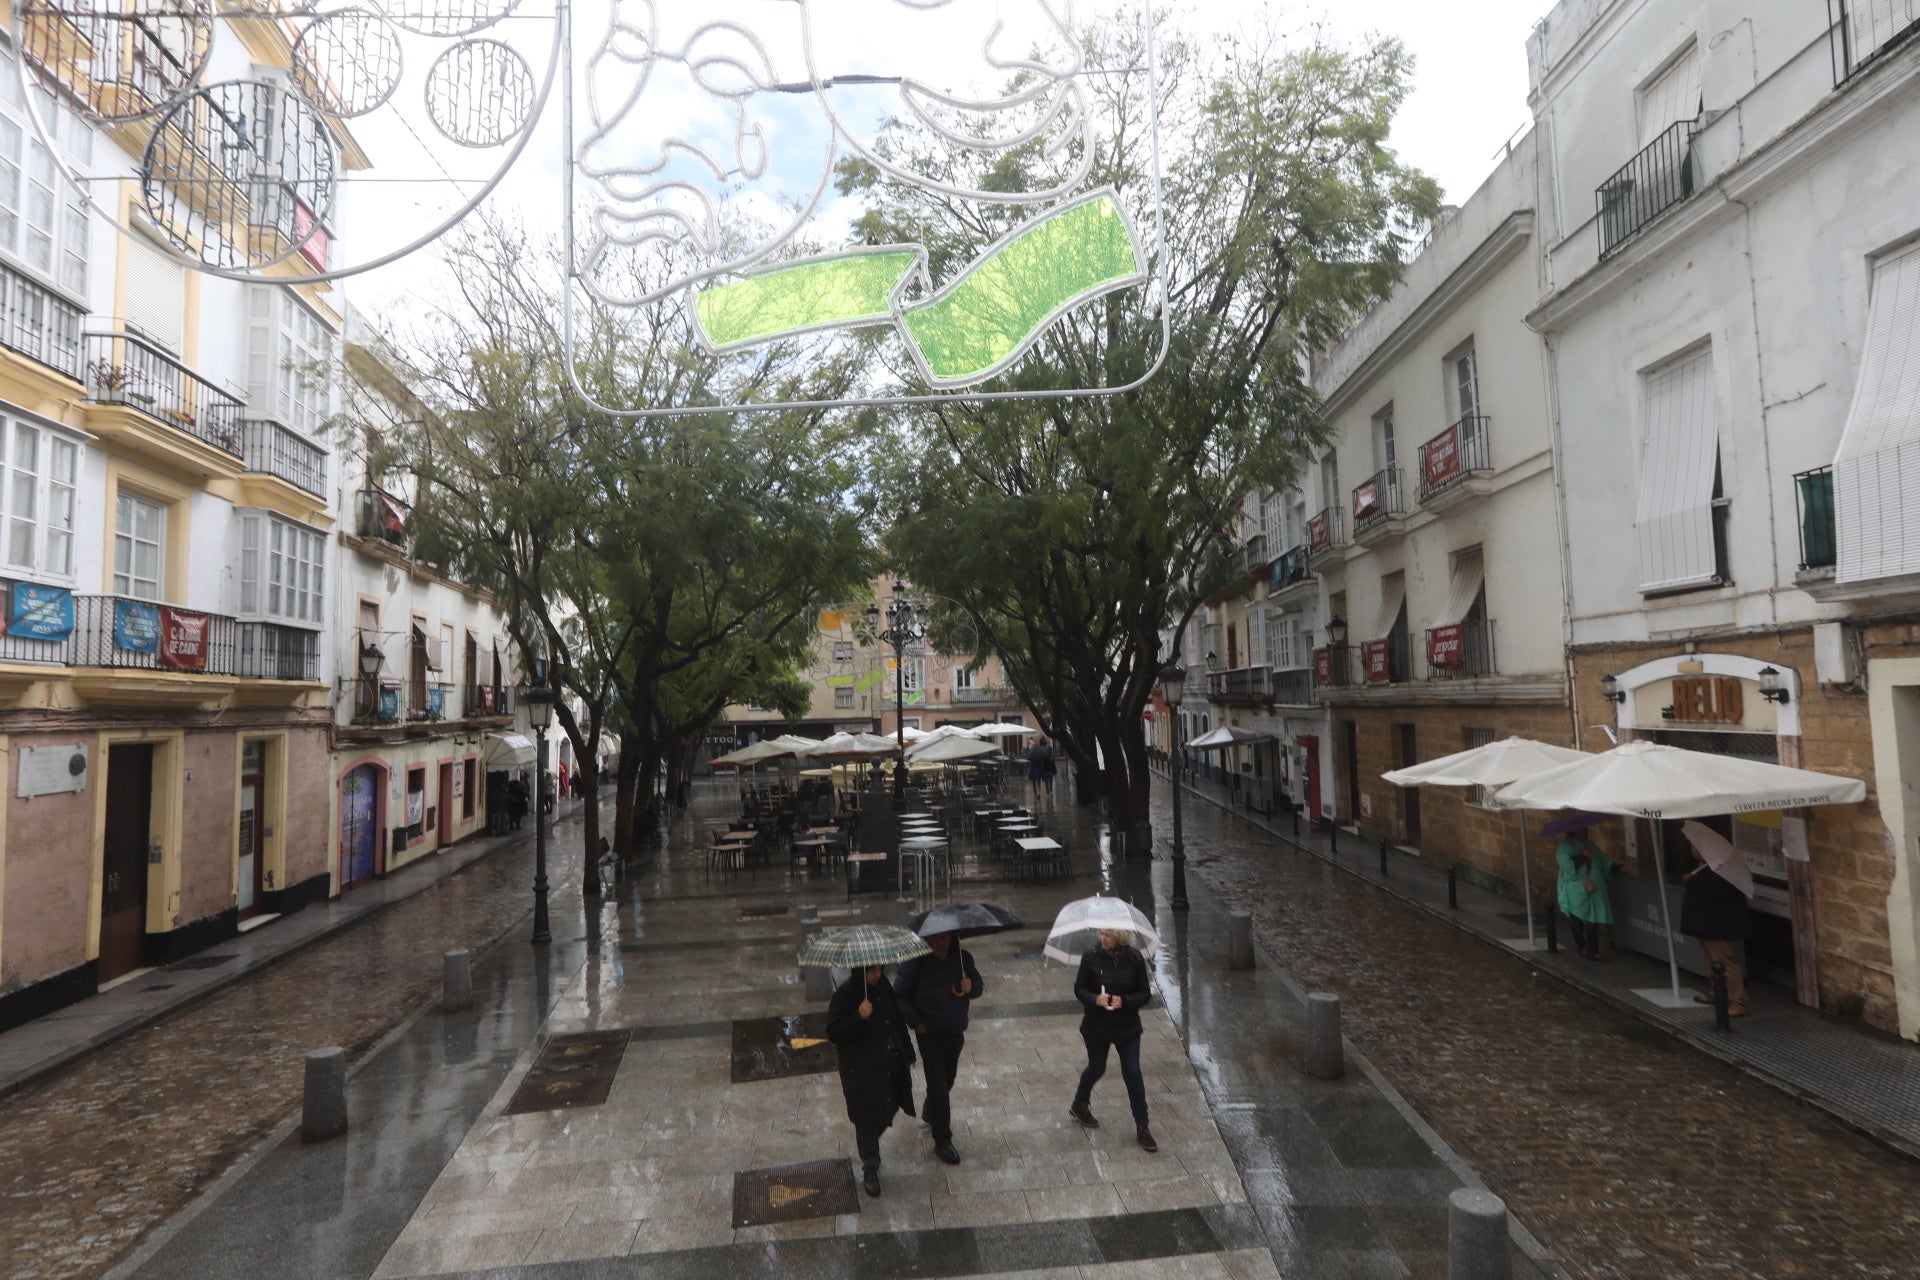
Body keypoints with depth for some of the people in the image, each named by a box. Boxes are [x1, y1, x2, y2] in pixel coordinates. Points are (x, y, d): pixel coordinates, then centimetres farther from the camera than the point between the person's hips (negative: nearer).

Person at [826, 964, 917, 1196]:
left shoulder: (883, 986, 0)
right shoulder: (844, 996, -19)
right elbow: (833, 1033, -20)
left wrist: (907, 1053, 17)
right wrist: (859, 1018, -35)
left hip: (892, 1068, 6)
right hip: (862, 1072, -6)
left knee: (888, 1109, 19)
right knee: (867, 1120, 5)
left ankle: (870, 1148, 47)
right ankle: (870, 1170, 24)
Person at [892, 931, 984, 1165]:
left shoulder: (963, 958, -5)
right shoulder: (917, 962, -17)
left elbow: (979, 986, 5)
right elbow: (900, 995, -10)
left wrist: (971, 987, -18)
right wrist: (915, 1022, -16)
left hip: (955, 1032, 4)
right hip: (929, 1033, -4)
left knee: (947, 1079, 21)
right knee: (938, 1085, -3)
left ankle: (929, 1113, 49)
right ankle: (942, 1142, 11)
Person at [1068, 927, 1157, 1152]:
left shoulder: (1135, 959, -12)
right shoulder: (1091, 958, -14)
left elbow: (1145, 994, -5)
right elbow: (1079, 989, -6)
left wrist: (1124, 1001, -23)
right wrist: (1095, 999, -26)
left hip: (1128, 1027, 1)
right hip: (1097, 1026, -1)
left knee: (1133, 1073, 0)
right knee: (1097, 1068, 14)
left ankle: (1142, 1127, 15)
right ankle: (1079, 1105, 43)